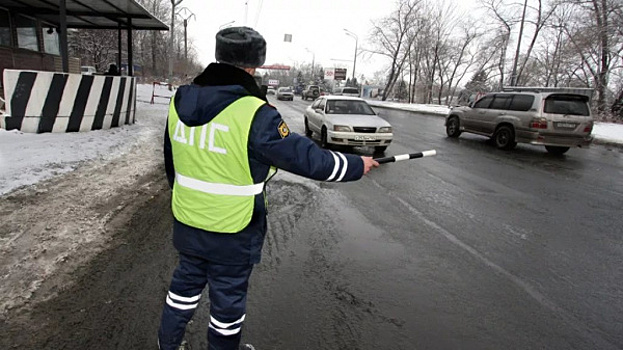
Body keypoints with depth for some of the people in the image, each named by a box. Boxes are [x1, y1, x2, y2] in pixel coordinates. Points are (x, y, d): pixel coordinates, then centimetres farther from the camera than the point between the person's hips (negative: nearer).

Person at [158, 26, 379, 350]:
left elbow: (172, 161, 9)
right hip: (231, 233, -6)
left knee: (186, 283, 28)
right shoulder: (254, 114, -24)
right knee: (228, 299, 17)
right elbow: (306, 158, -20)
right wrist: (357, 166, -4)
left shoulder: (181, 100, -3)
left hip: (186, 223, 7)